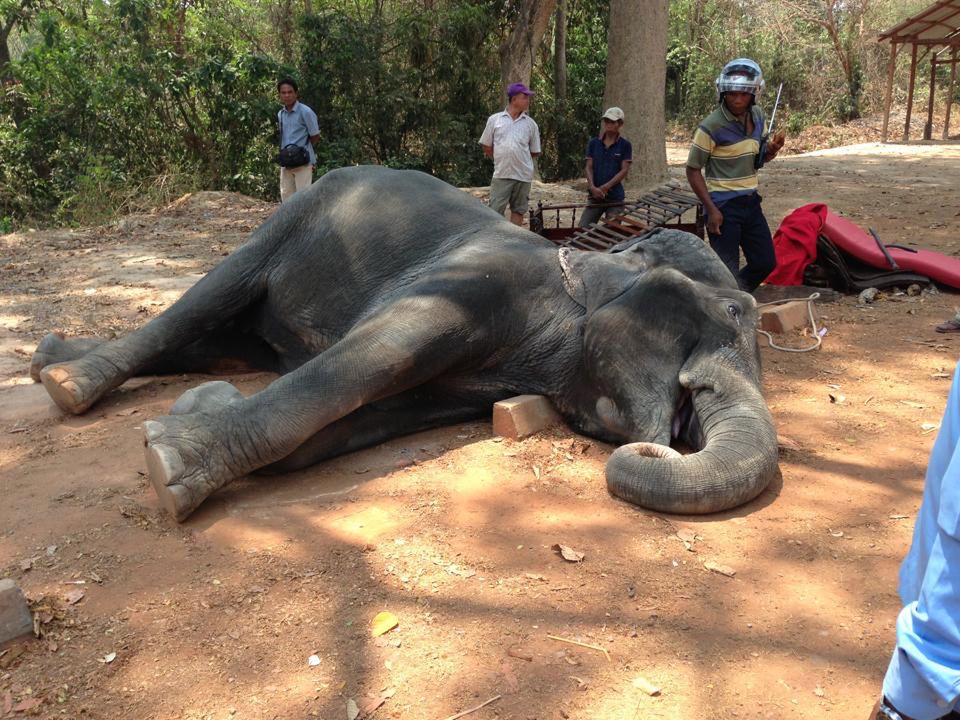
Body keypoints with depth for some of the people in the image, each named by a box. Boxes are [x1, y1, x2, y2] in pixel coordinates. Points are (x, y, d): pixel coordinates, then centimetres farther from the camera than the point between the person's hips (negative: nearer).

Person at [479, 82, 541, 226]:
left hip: (523, 175, 2)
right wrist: (501, 160, 10)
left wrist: (519, 159, 13)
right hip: (501, 174, -2)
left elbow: (535, 151, 12)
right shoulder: (494, 119, 3)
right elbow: (487, 147, 9)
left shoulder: (530, 123, 6)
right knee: (495, 210, -4)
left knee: (518, 210, 9)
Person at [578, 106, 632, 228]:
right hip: (595, 196, 3)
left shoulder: (625, 145, -3)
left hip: (615, 197, -2)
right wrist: (592, 187, -15)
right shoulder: (594, 143, 6)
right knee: (583, 227, -3)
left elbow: (624, 170, -7)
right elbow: (589, 167, 3)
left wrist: (605, 187, -15)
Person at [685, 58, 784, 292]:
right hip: (724, 206, -7)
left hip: (751, 202, 7)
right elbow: (693, 170, -12)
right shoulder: (711, 126, -16)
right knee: (727, 271, -3)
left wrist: (770, 150, -6)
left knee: (766, 263, 13)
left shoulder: (757, 116, 5)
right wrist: (711, 209, -18)